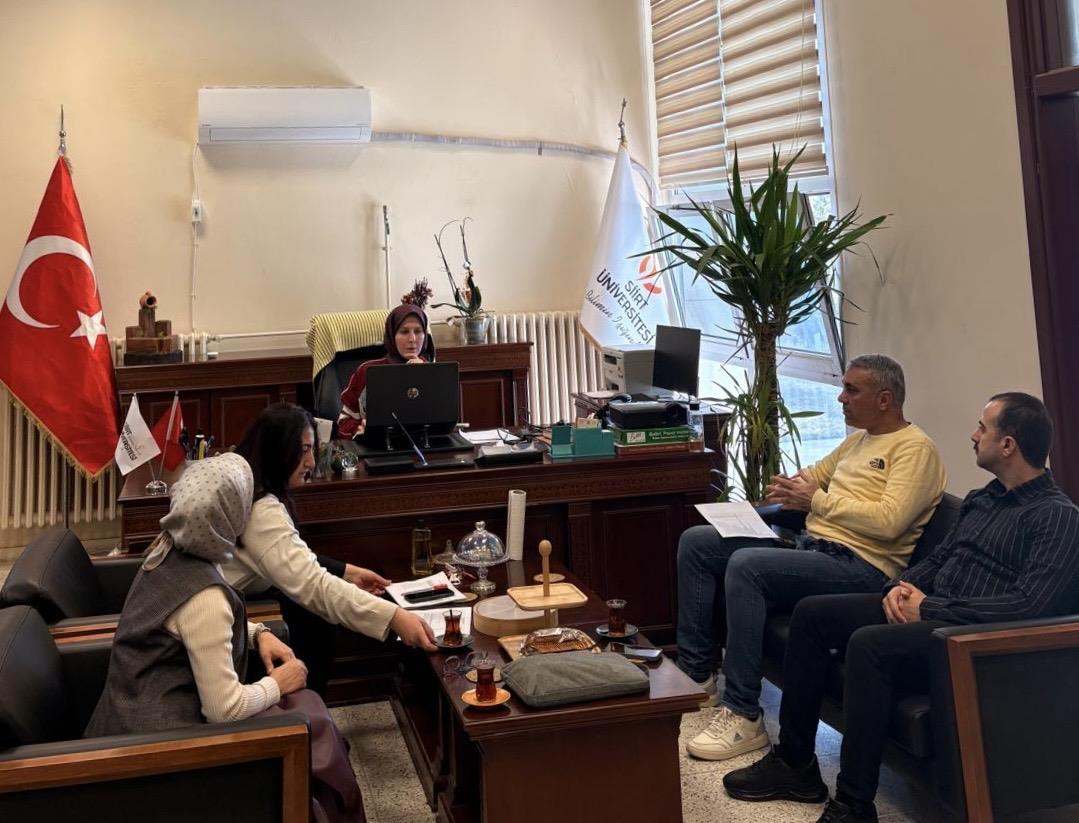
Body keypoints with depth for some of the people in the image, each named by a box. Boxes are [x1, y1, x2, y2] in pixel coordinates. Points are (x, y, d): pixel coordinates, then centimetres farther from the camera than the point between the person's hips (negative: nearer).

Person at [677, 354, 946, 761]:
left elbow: (889, 521, -22)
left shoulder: (915, 448, -8)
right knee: (696, 541, 1)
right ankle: (696, 672, 4)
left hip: (860, 566, -10)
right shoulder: (859, 439, 21)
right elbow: (814, 473, 33)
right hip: (811, 545, 10)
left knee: (745, 565, -33)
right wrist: (792, 486, 8)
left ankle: (744, 716, -24)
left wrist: (818, 501, -13)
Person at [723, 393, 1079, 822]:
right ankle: (795, 763, 3)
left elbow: (1029, 606, -23)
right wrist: (903, 585, 1)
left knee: (869, 643, -34)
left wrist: (930, 608, -19)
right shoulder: (982, 498, 16)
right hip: (928, 610, 9)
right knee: (812, 613, -2)